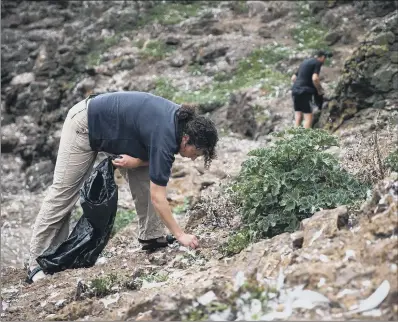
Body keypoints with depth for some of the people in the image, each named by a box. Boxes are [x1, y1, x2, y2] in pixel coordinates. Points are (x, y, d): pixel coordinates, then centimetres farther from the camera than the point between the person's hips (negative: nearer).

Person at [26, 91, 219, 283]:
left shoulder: (183, 121, -10)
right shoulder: (165, 137, -33)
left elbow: (156, 156, 5)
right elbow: (157, 197, -29)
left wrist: (137, 161, -17)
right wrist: (180, 235, -25)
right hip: (86, 125, -9)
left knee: (145, 179, -1)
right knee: (63, 194, -7)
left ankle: (151, 237, 8)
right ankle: (38, 265, -3)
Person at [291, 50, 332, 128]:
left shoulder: (305, 62, 23)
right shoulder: (318, 62, -1)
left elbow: (293, 78, 23)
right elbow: (315, 78, -16)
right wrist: (319, 90, -3)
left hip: (295, 90, 8)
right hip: (305, 92, -8)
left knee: (298, 117, 8)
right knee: (308, 116, -7)